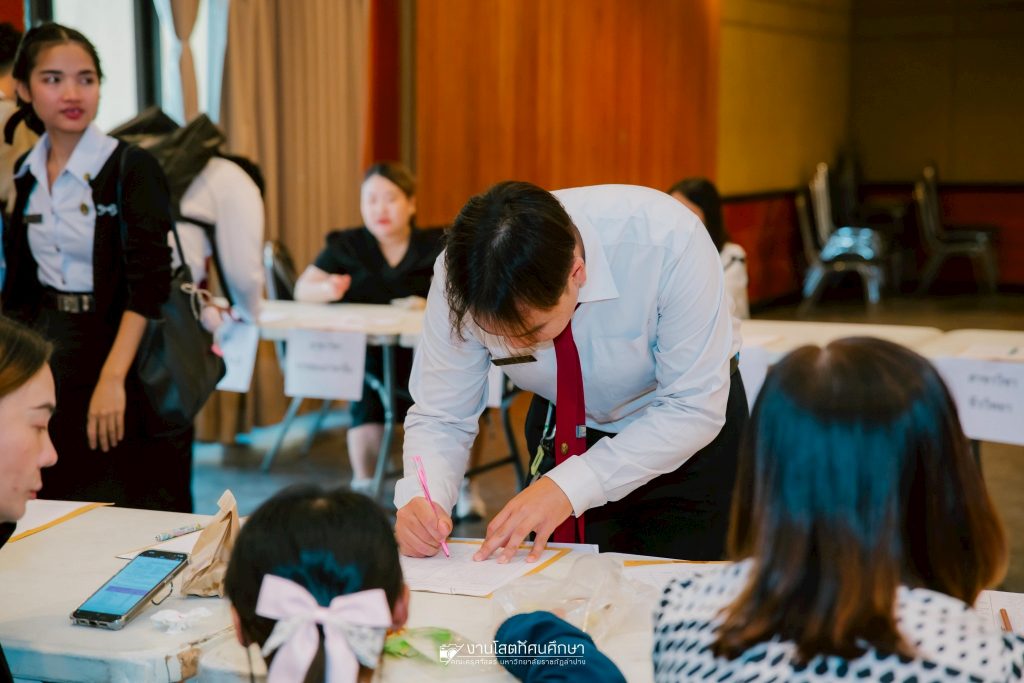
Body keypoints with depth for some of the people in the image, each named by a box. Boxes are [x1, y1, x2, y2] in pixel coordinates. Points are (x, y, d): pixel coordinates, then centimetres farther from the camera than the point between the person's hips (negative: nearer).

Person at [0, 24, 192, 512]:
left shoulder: (131, 168, -11)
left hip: (120, 348, -5)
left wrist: (112, 377, -24)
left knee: (134, 516, 0)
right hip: (50, 358, 5)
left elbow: (148, 283, -17)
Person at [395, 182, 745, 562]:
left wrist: (570, 487, -39)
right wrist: (420, 500, -38)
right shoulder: (459, 276, -28)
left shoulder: (666, 241, -36)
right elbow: (441, 417, -17)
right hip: (565, 434, 2)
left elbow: (695, 409, -31)